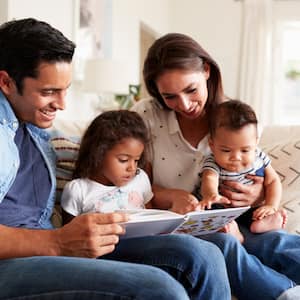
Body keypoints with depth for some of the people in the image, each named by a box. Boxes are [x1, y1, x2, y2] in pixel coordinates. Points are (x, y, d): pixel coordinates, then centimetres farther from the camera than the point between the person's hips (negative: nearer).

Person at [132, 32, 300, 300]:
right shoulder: (145, 117, -4)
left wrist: (258, 195, -12)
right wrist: (173, 197, -22)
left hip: (223, 226, 2)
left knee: (278, 242, -31)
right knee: (222, 245, -36)